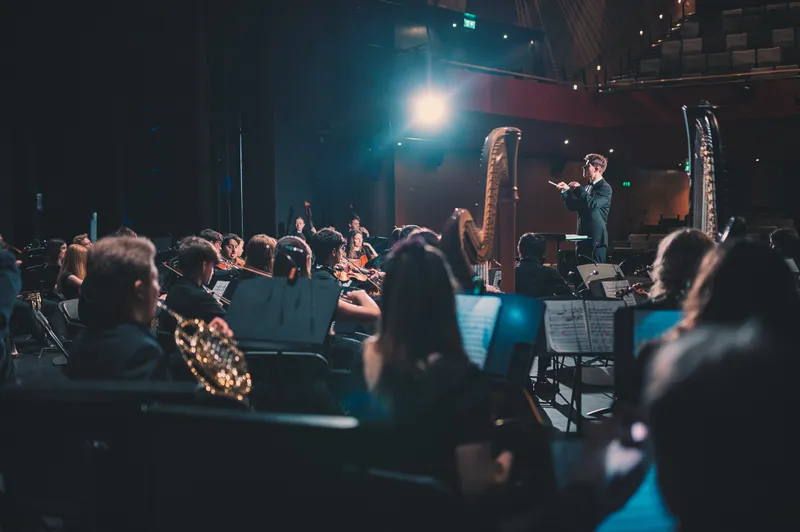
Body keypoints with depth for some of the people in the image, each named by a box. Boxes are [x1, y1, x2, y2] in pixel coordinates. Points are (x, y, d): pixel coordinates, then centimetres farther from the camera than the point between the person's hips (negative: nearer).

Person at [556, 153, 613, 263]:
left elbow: (592, 204, -24)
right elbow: (573, 206, 17)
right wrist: (566, 191, 5)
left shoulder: (605, 188, -9)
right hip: (583, 238, 8)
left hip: (596, 239, -8)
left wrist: (579, 188, -15)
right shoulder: (588, 187, 16)